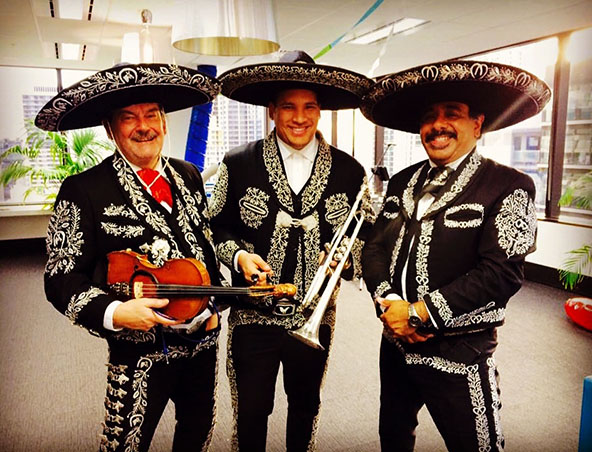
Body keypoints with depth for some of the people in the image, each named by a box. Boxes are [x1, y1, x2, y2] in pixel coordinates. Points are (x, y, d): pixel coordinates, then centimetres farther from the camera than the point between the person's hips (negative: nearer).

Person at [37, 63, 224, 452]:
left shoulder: (188, 176, 4)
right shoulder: (83, 191, -13)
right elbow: (62, 279, -13)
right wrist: (114, 313, -28)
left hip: (203, 339, 6)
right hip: (140, 353, -5)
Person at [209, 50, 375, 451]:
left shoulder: (349, 171, -2)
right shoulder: (238, 164, -5)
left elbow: (365, 231, 6)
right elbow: (217, 227, 3)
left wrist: (348, 257, -13)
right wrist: (237, 255, -16)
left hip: (315, 318, 2)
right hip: (253, 317, -1)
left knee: (306, 406, 23)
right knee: (250, 412, 14)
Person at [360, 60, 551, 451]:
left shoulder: (509, 186, -11)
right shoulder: (402, 182, 7)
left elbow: (501, 272, -20)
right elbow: (374, 247, 4)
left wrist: (419, 313, -20)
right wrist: (388, 303, -14)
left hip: (458, 355, -5)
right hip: (395, 342, 6)